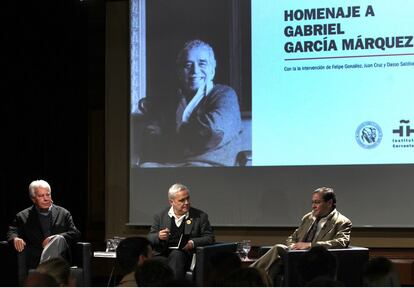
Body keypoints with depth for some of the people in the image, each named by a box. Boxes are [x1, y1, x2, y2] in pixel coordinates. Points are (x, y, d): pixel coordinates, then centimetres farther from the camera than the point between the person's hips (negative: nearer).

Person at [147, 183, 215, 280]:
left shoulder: (200, 216, 10)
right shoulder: (160, 216, 15)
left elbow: (209, 238, 6)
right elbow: (149, 239, 14)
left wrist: (193, 243, -13)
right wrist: (158, 236, -11)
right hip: (163, 254, 2)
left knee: (176, 254, -36)